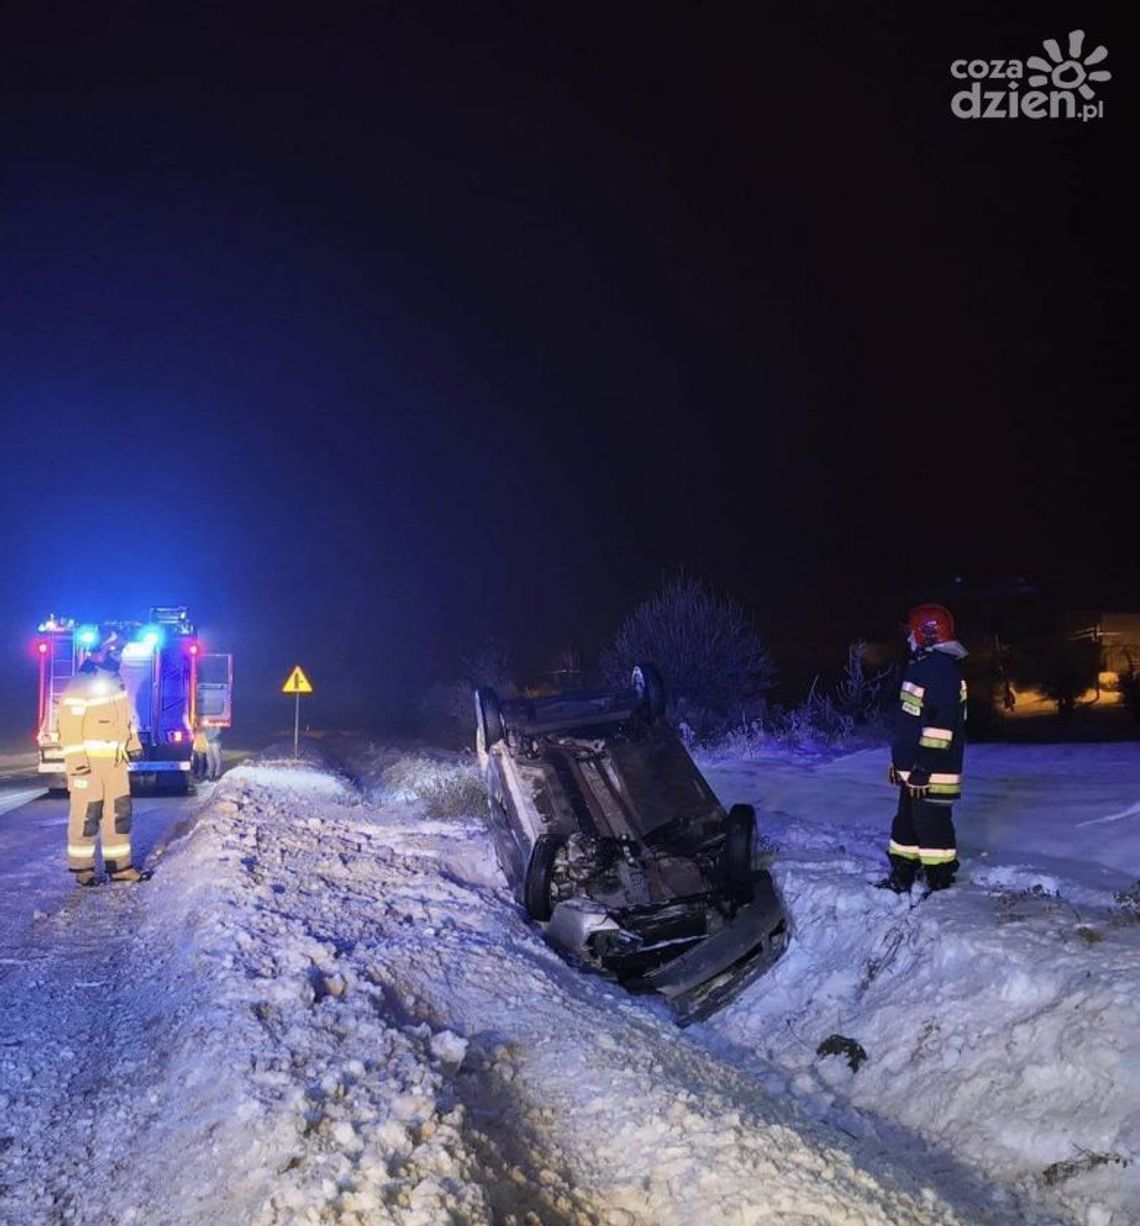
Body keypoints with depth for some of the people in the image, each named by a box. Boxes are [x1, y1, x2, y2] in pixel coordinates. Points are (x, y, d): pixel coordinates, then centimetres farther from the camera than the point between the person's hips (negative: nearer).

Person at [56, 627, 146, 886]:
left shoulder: (116, 682, 10)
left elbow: (126, 715, 21)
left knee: (119, 813, 9)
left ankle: (119, 865, 16)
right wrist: (77, 763, -22)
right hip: (89, 762, -8)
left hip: (115, 762, 8)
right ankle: (82, 868, 12)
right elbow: (70, 727, -19)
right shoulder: (80, 685, -16)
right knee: (86, 815, 1)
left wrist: (134, 745, 18)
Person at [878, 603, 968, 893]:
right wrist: (899, 760, 23)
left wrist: (923, 770, -24)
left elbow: (941, 725, -25)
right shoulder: (921, 665, 15)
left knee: (932, 827, -2)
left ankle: (940, 887, 9)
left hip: (932, 773, -10)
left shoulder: (943, 670, -19)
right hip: (913, 768, 10)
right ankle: (902, 877, 29)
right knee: (906, 821, 17)